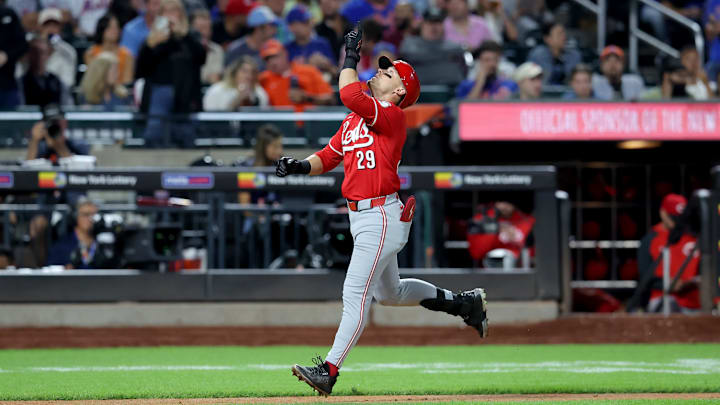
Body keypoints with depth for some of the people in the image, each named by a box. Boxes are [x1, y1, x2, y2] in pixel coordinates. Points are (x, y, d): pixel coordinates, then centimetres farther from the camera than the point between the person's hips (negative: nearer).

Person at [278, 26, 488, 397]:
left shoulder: (392, 116, -13)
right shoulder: (354, 120, 15)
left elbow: (349, 95, -28)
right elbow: (329, 157, 17)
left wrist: (350, 57, -15)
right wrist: (300, 166, -2)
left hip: (382, 217, -11)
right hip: (361, 217, 11)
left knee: (355, 294, -12)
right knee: (389, 293, 24)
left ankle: (329, 370, -14)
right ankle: (464, 303, 39)